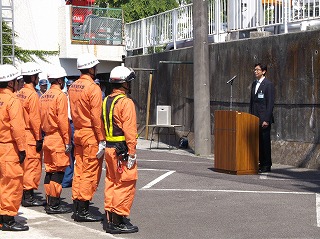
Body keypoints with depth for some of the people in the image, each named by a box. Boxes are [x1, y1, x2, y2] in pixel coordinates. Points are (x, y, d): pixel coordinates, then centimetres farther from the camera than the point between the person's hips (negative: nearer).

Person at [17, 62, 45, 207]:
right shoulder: (32, 94, -14)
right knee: (33, 165, -4)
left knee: (25, 166, 14)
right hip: (31, 137, -9)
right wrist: (39, 139, -14)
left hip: (22, 134, 9)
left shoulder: (20, 94, 12)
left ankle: (24, 195, 21)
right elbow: (34, 119, -18)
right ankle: (29, 197, -1)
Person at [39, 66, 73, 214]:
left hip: (47, 139, 8)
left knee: (49, 170, 13)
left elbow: (40, 119, 15)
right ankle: (54, 205, -5)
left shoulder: (43, 97, 13)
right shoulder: (60, 96, -11)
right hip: (58, 139, -8)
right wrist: (67, 141, -14)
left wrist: (45, 133, 20)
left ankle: (49, 202, 18)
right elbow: (63, 120, -17)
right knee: (58, 171, -5)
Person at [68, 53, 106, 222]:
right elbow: (96, 116, -18)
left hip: (78, 133, 8)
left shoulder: (73, 87, 10)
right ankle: (83, 212, -1)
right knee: (90, 173, -3)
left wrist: (78, 128, 18)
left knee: (79, 170, 12)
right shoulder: (93, 88, -15)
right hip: (91, 135, -8)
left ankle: (77, 208, 17)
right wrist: (102, 140, -15)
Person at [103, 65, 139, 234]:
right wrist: (132, 153, -16)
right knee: (126, 184, -4)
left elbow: (103, 126, 15)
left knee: (111, 182, 14)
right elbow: (129, 130, -18)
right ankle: (119, 221, -3)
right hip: (122, 150, -9)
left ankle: (110, 219, 19)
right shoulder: (125, 102, -13)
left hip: (109, 148, 9)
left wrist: (105, 144, 18)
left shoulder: (106, 101, 13)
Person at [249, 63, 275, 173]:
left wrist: (266, 120, -16)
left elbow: (270, 103, -12)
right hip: (255, 118, 7)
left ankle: (267, 166, 3)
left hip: (264, 119, -7)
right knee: (258, 142, 7)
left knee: (265, 142, -3)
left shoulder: (268, 84, -8)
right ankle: (261, 163, 14)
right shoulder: (254, 84, 16)